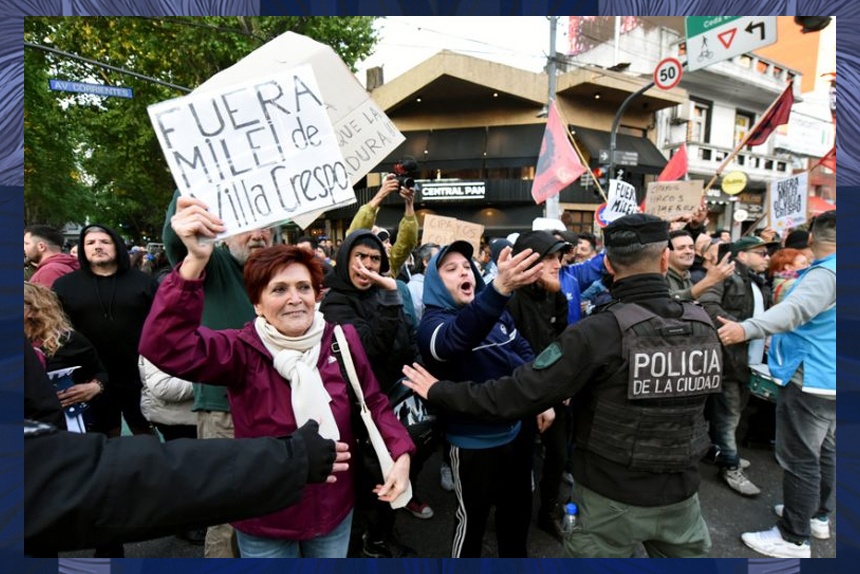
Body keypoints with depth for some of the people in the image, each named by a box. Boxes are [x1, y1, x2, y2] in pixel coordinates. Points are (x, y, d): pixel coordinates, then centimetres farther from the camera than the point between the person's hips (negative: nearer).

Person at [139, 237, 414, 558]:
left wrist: (400, 455, -13)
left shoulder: (343, 341, -10)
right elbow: (165, 347, -34)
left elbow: (373, 403, 0)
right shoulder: (243, 351, -18)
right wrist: (194, 262, -45)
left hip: (335, 507, 3)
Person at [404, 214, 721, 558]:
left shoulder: (599, 333, -25)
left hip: (613, 497, -4)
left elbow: (518, 394, -25)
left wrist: (440, 392, -14)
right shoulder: (704, 326, -6)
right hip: (681, 494, 5)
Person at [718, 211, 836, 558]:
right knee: (823, 451, 22)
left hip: (810, 380, -10)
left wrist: (747, 329, -52)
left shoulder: (825, 273, -20)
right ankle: (818, 515, 39)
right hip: (828, 378, 10)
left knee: (799, 458, -1)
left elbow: (795, 309, -39)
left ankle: (794, 538, 9)